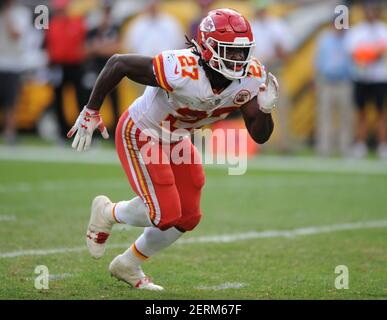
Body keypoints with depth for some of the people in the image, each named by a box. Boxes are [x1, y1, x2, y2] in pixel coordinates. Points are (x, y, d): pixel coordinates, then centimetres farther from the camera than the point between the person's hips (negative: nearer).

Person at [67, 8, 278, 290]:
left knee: (188, 218, 7)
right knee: (165, 214, -13)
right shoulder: (182, 71, -37)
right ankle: (107, 213, 19)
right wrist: (91, 112, -18)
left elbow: (260, 136, -10)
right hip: (140, 135, -7)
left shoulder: (251, 78, -18)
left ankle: (128, 266, 30)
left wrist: (265, 109, -32)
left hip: (176, 139, 7)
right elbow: (118, 63, -27)